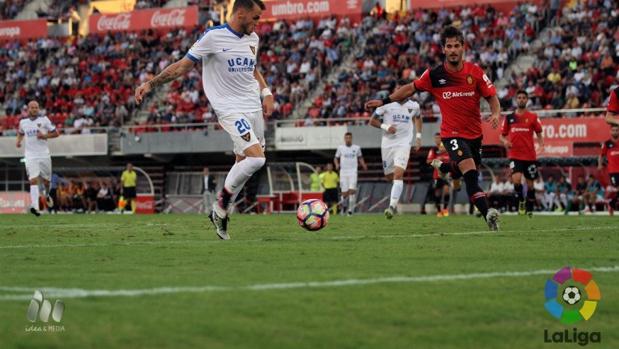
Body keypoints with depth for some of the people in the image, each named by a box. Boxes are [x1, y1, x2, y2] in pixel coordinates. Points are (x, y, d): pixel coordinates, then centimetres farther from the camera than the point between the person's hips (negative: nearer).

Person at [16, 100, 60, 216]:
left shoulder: (44, 119, -2)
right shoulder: (23, 122, 5)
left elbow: (56, 133, 2)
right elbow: (21, 133, 26)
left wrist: (45, 136, -15)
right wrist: (18, 141, 5)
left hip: (44, 154, 0)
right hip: (30, 155, 0)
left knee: (46, 180, 12)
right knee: (33, 181, -15)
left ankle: (47, 195, 46)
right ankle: (35, 206, -24)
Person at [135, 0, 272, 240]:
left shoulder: (252, 39, 10)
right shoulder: (214, 37, -11)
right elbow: (183, 66, -7)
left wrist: (266, 92, 13)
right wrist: (151, 84, -13)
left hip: (254, 108, 8)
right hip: (231, 110, -8)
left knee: (244, 165, 7)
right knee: (256, 159, -22)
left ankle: (221, 214, 20)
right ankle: (221, 207, -5)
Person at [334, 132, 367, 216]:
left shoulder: (357, 148, 7)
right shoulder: (340, 148, 6)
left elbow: (360, 158, 20)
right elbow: (336, 158, 14)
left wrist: (363, 165, 3)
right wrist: (337, 164, -6)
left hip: (353, 172, -1)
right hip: (343, 172, 1)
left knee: (352, 190, -16)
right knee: (344, 192, 0)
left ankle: (350, 209, -11)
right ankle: (344, 206, 28)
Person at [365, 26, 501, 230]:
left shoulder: (475, 72, -7)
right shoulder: (434, 75, -9)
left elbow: (492, 97, -1)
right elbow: (411, 88, 6)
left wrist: (496, 113, -22)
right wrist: (384, 101, 5)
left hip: (474, 133, 3)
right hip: (452, 133, -3)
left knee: (462, 171, 19)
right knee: (470, 172, -24)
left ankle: (444, 167, 52)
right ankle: (487, 213, -31)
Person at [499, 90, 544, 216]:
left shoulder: (533, 117, 4)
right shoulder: (509, 118, 7)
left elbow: (539, 134, 5)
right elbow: (502, 135, 14)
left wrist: (541, 145, -15)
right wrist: (504, 141, -9)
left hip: (530, 156, 0)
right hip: (514, 155, 0)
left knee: (530, 184, 7)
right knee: (516, 180, -22)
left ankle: (529, 210, 21)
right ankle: (520, 201, 2)